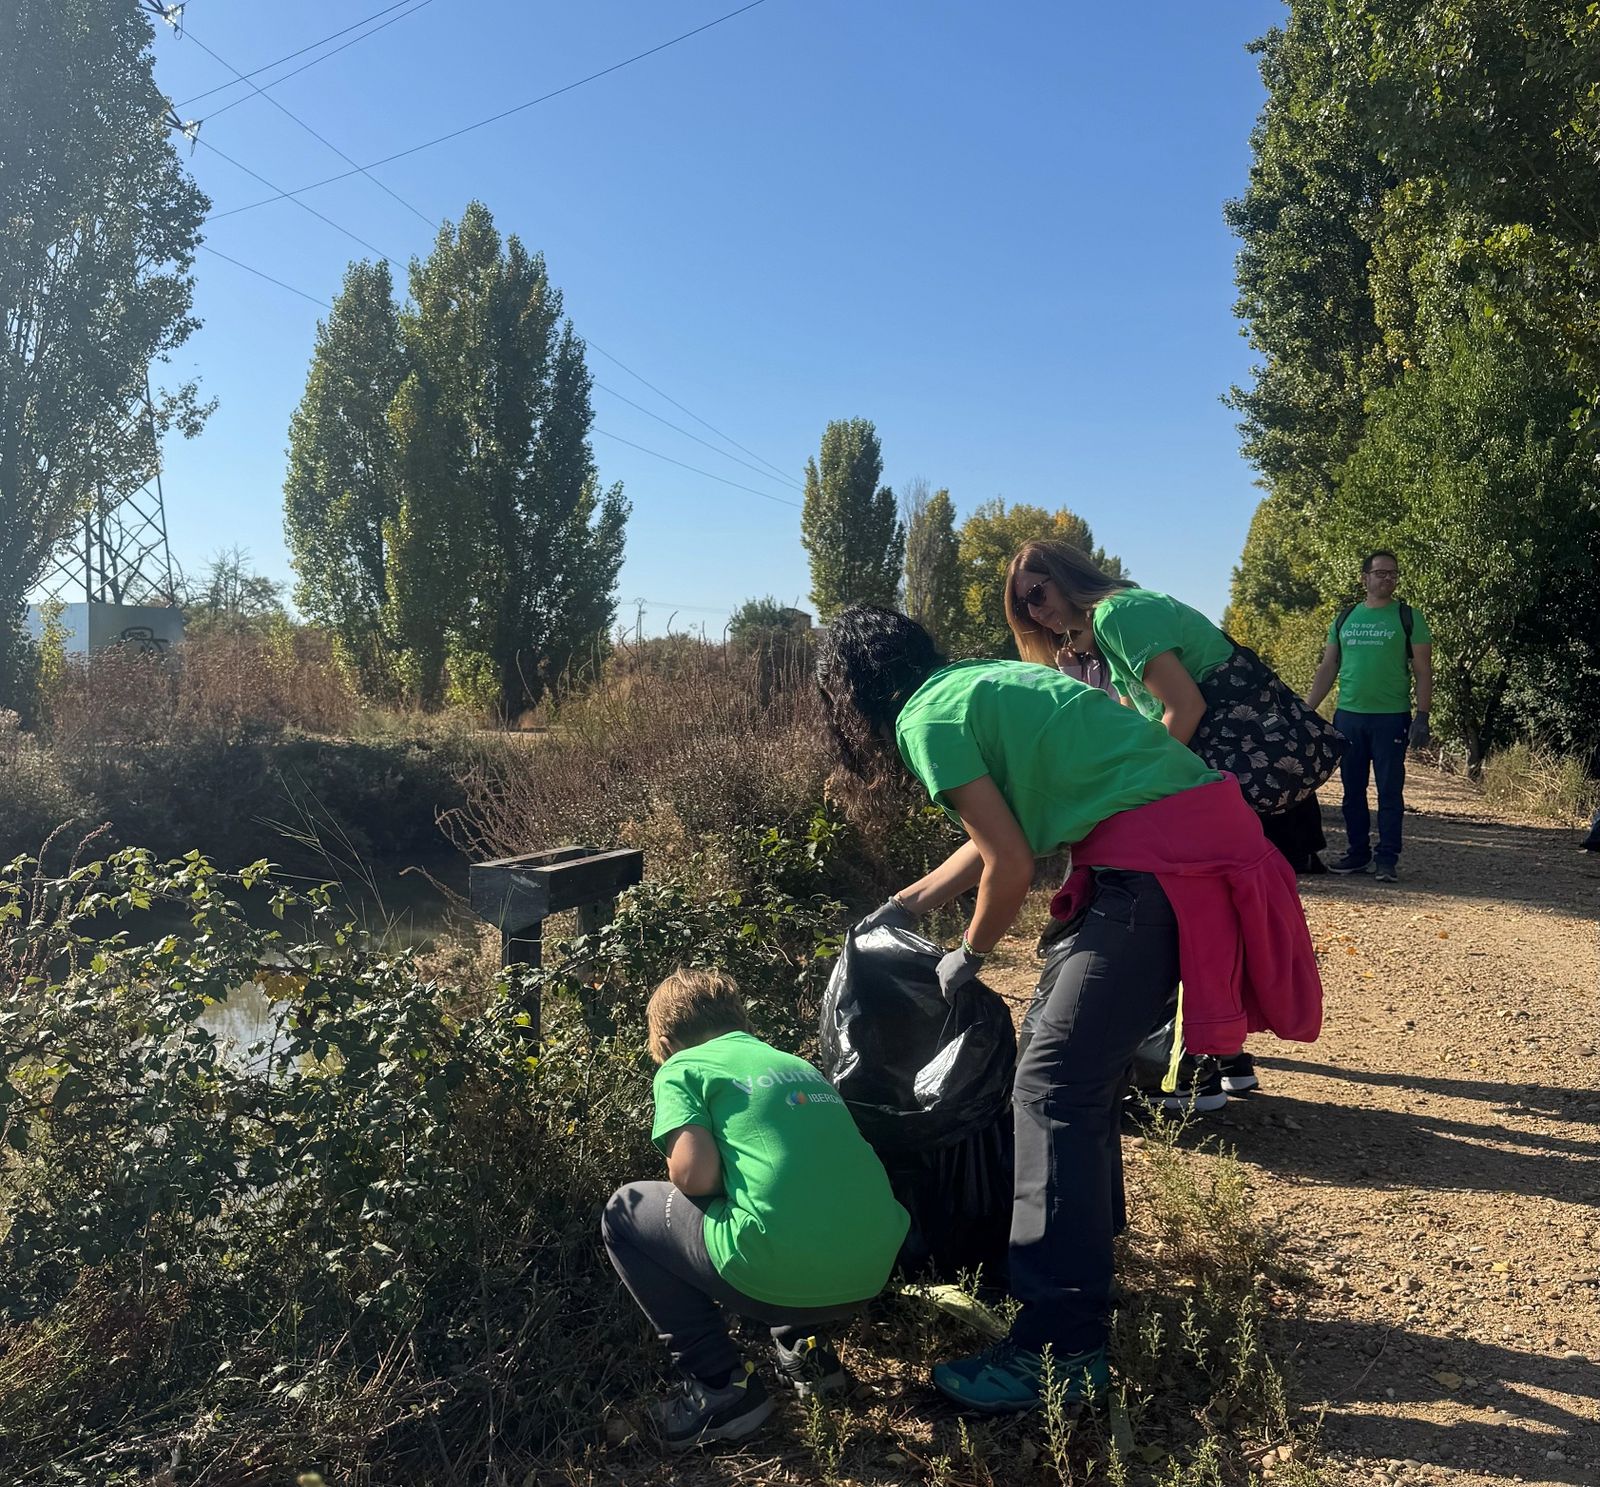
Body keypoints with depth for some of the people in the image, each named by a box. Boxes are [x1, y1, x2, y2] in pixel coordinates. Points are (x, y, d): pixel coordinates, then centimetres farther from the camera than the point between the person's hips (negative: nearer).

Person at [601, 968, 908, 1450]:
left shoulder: (681, 1067, 6)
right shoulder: (798, 1064, 23)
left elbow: (694, 1174, -9)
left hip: (780, 1277, -7)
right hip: (873, 1275, 7)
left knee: (624, 1212, 17)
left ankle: (721, 1385, 10)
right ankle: (805, 1344, 22)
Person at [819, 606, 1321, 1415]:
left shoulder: (926, 717, -7)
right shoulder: (978, 681, 20)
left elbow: (1012, 866, -9)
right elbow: (996, 839, 28)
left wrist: (967, 957, 9)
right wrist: (903, 906, 36)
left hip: (1161, 857, -10)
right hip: (1202, 825, 10)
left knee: (1052, 1086, -6)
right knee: (1081, 1057, 20)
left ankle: (1061, 1350, 1)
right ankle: (1085, 1249, 36)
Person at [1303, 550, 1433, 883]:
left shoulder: (1408, 617, 2)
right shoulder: (1344, 618, 11)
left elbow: (1423, 671, -1)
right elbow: (1327, 669, 13)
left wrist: (1422, 717, -11)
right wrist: (1306, 710, 5)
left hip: (1391, 718, -3)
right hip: (1348, 717, 4)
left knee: (1390, 791, -1)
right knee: (1353, 790, 8)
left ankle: (1387, 859, 5)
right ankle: (1357, 853, 18)